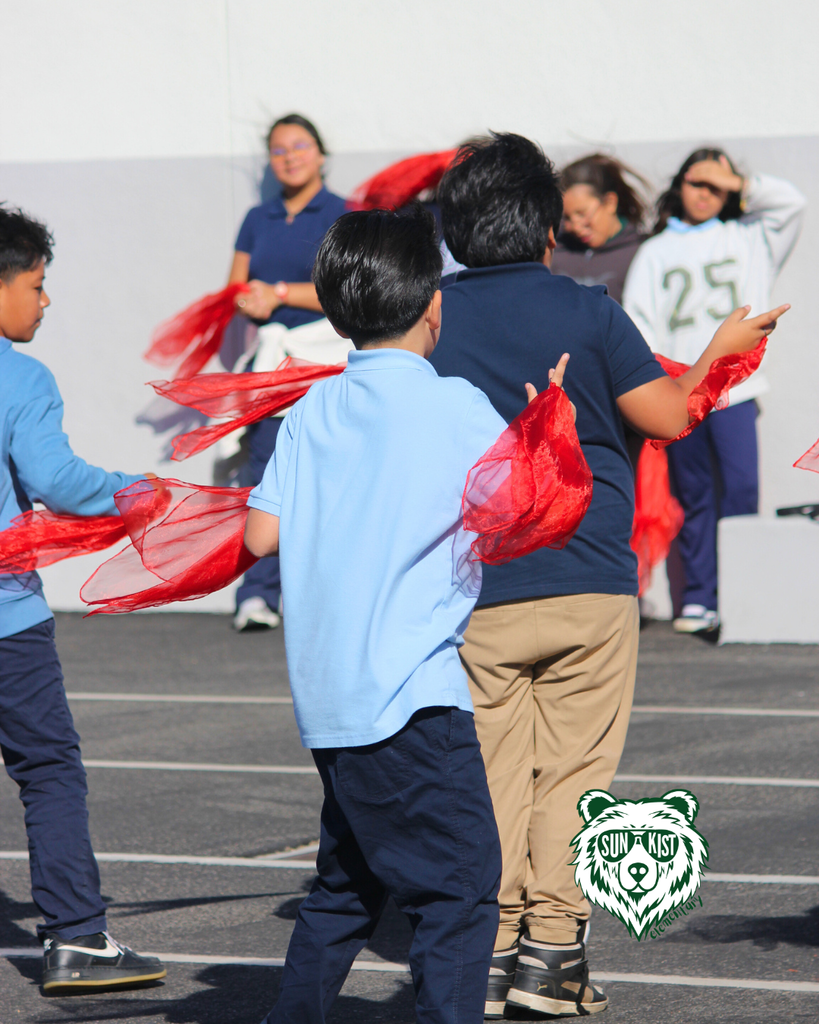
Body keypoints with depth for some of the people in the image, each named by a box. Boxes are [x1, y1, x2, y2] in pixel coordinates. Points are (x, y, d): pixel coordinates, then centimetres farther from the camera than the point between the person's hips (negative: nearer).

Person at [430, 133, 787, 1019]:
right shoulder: (586, 312, -4)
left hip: (474, 590, 2)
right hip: (588, 581, -1)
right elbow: (668, 415, -1)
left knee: (491, 774, 7)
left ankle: (489, 949, 3)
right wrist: (720, 349, 16)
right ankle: (551, 951, 0)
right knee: (572, 772, 4)